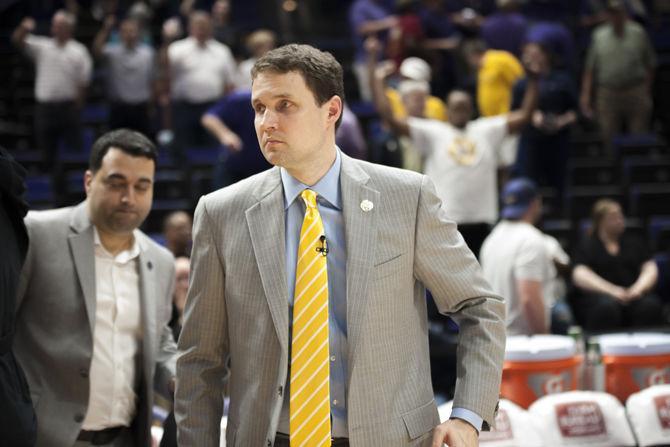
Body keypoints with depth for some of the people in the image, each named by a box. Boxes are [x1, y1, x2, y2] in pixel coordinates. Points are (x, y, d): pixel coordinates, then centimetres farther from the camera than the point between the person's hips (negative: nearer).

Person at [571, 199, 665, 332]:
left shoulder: (633, 242, 22)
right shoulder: (587, 245, 11)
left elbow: (651, 270, 13)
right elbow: (580, 276, -4)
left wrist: (638, 289, -10)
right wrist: (612, 291, -19)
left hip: (633, 295, 3)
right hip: (597, 295, -3)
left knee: (650, 305, -32)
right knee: (607, 306, -39)